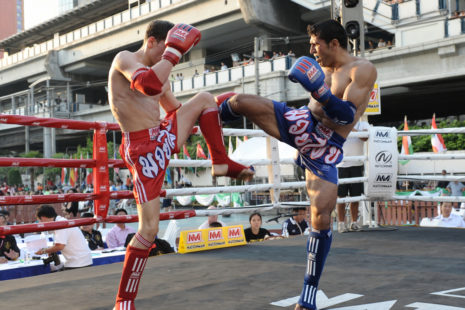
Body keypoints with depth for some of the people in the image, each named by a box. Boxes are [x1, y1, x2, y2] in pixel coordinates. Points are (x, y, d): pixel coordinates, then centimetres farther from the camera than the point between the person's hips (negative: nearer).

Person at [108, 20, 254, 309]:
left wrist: (218, 110, 21)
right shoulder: (125, 58, -10)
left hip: (165, 137, 8)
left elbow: (176, 111, 26)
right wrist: (174, 51, -24)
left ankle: (222, 163, 9)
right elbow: (148, 85, -33)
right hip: (143, 148, -8)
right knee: (149, 229, -9)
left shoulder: (159, 74, 15)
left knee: (205, 99, 10)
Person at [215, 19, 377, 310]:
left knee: (321, 217, -11)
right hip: (301, 123, 5)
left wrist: (318, 89, -33)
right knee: (240, 101, -13)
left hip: (326, 149, -4)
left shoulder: (363, 69, -10)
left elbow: (346, 116, -22)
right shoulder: (324, 67, 9)